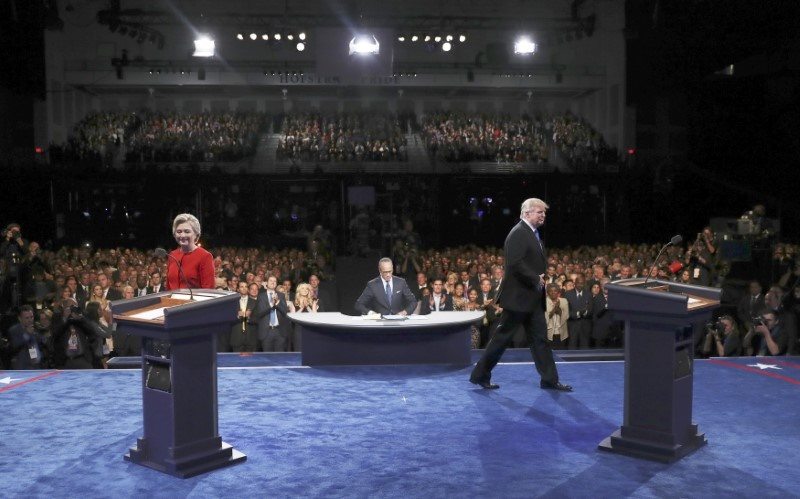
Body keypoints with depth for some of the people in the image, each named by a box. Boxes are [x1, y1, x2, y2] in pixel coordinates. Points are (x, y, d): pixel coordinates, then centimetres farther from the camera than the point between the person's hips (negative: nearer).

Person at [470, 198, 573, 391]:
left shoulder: (533, 234, 16)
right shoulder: (518, 233, -15)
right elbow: (515, 263, -24)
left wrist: (541, 278, 6)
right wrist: (536, 279, -16)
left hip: (533, 298, 9)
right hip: (518, 296, -9)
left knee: (540, 338, 9)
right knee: (502, 337, -1)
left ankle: (549, 379, 14)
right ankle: (480, 375, 10)